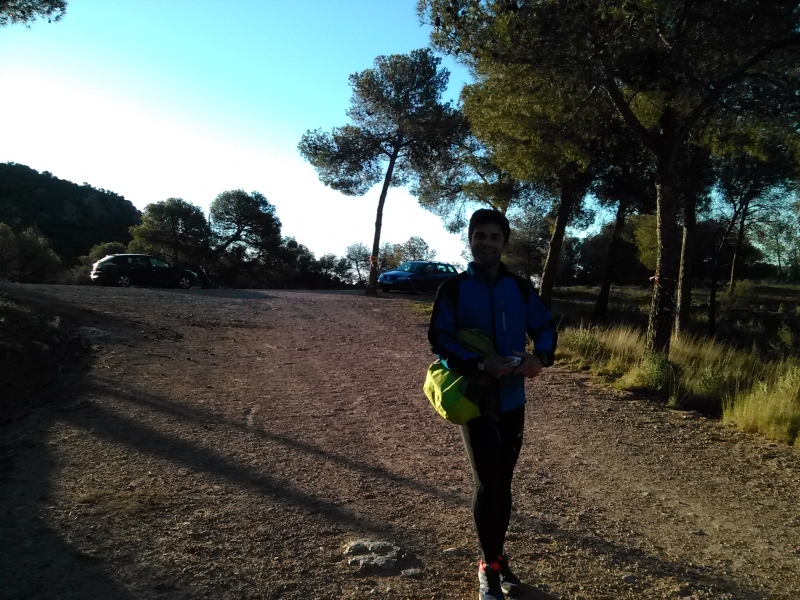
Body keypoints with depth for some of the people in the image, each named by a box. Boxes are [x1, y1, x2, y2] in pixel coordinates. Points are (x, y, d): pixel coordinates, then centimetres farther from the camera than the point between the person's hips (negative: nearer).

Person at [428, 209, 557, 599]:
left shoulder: (520, 288, 3)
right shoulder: (454, 288, -6)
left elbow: (545, 326, 6)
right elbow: (439, 339, -12)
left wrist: (540, 357, -15)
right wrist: (481, 363, -26)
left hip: (512, 399, 4)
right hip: (474, 399, -3)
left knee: (503, 483, 14)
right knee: (487, 484, -1)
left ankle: (496, 558, 33)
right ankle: (489, 566, 19)